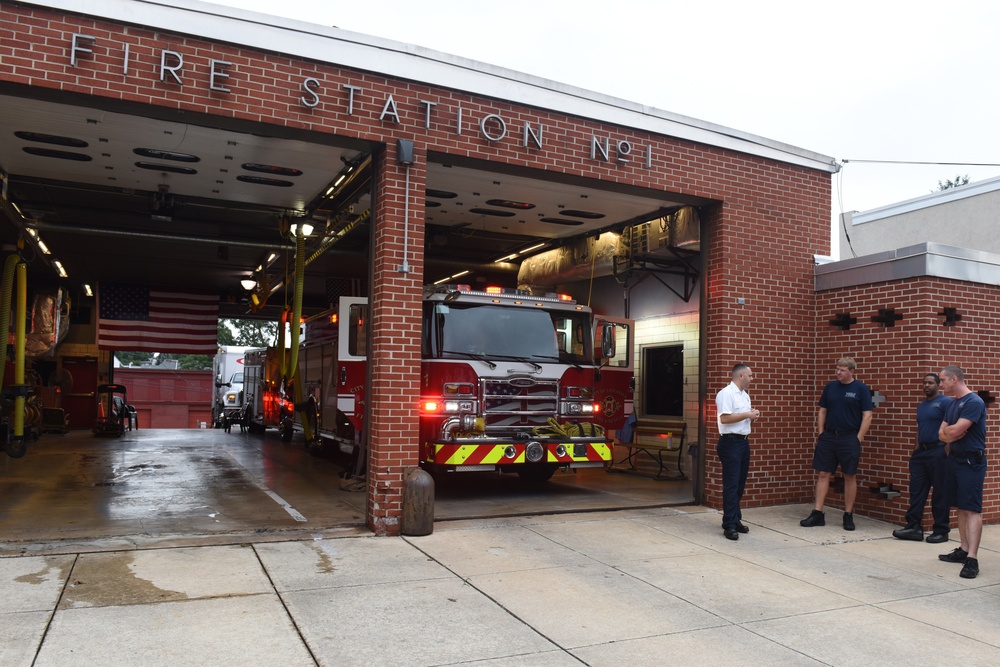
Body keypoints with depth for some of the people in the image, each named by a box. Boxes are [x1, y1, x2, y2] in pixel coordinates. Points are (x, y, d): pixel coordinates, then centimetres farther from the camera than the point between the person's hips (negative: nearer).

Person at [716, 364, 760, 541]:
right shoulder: (726, 393, -12)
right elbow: (725, 418, -22)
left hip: (744, 442, 9)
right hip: (731, 442, -9)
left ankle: (735, 519, 23)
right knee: (731, 485, -7)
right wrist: (747, 415, -16)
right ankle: (729, 525, -4)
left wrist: (753, 417, 2)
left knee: (740, 485, 13)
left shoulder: (745, 395, 16)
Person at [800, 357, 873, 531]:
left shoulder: (861, 388, -4)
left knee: (850, 477, 5)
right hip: (828, 436, 4)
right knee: (823, 474, 3)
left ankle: (848, 516, 15)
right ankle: (818, 514, 8)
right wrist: (820, 433, 4)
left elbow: (867, 416, -6)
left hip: (849, 438, -3)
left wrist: (858, 438, -10)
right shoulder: (830, 386, 7)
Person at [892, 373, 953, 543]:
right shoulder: (921, 406, 19)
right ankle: (914, 527, 8)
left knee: (940, 493, 0)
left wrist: (947, 452, -20)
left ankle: (941, 531, 9)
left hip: (938, 452, -8)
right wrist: (917, 450, 15)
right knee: (916, 490, 5)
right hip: (921, 452, 8)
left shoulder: (945, 402, -7)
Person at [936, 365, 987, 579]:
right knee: (960, 507, 12)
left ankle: (972, 559, -14)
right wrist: (952, 432, -10)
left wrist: (948, 430, -1)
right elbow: (942, 434, 11)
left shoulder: (974, 402, -14)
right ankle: (964, 550, 18)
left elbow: (956, 430, -22)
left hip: (971, 461, -9)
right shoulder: (953, 404, 14)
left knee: (972, 509, -11)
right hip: (954, 458, 9)